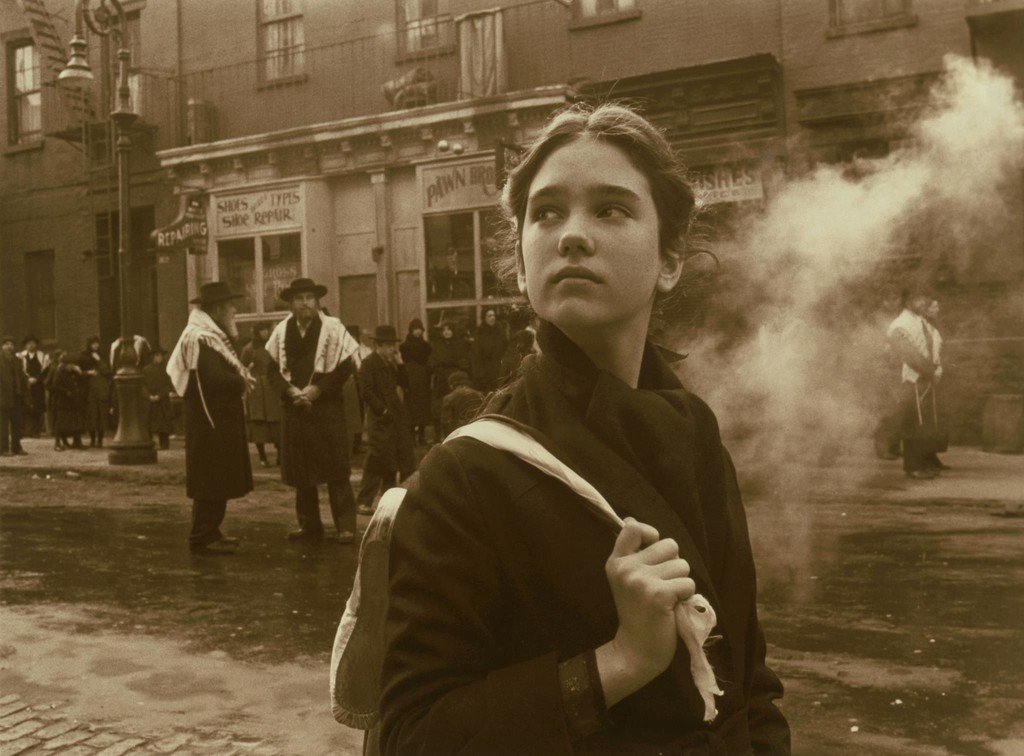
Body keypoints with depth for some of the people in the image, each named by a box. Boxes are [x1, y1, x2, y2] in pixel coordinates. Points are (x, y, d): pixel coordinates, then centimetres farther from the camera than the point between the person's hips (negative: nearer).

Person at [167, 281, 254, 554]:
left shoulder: (212, 336, 16)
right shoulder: (200, 338, -18)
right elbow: (215, 378, -28)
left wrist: (242, 378, -4)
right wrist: (243, 383, -12)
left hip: (220, 421, 10)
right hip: (210, 422, -10)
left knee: (218, 480, 15)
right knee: (211, 481, -5)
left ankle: (209, 532, 24)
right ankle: (202, 538, 3)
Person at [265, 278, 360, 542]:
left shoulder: (333, 328, -4)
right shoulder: (281, 331, 6)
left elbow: (346, 367, -6)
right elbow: (272, 369, 7)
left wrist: (317, 389, -13)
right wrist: (290, 391, -9)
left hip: (327, 406, -3)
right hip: (294, 408, 4)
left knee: (336, 469, -3)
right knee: (300, 470, 9)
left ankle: (345, 525, 3)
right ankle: (309, 523, 20)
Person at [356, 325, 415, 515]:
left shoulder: (391, 363, 15)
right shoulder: (369, 363, -9)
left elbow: (404, 384, 11)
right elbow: (366, 392, -15)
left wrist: (400, 363, 0)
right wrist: (383, 411, -18)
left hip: (396, 417, 8)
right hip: (380, 419, -8)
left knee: (405, 459, 10)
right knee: (377, 460, -7)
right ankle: (364, 502, 1)